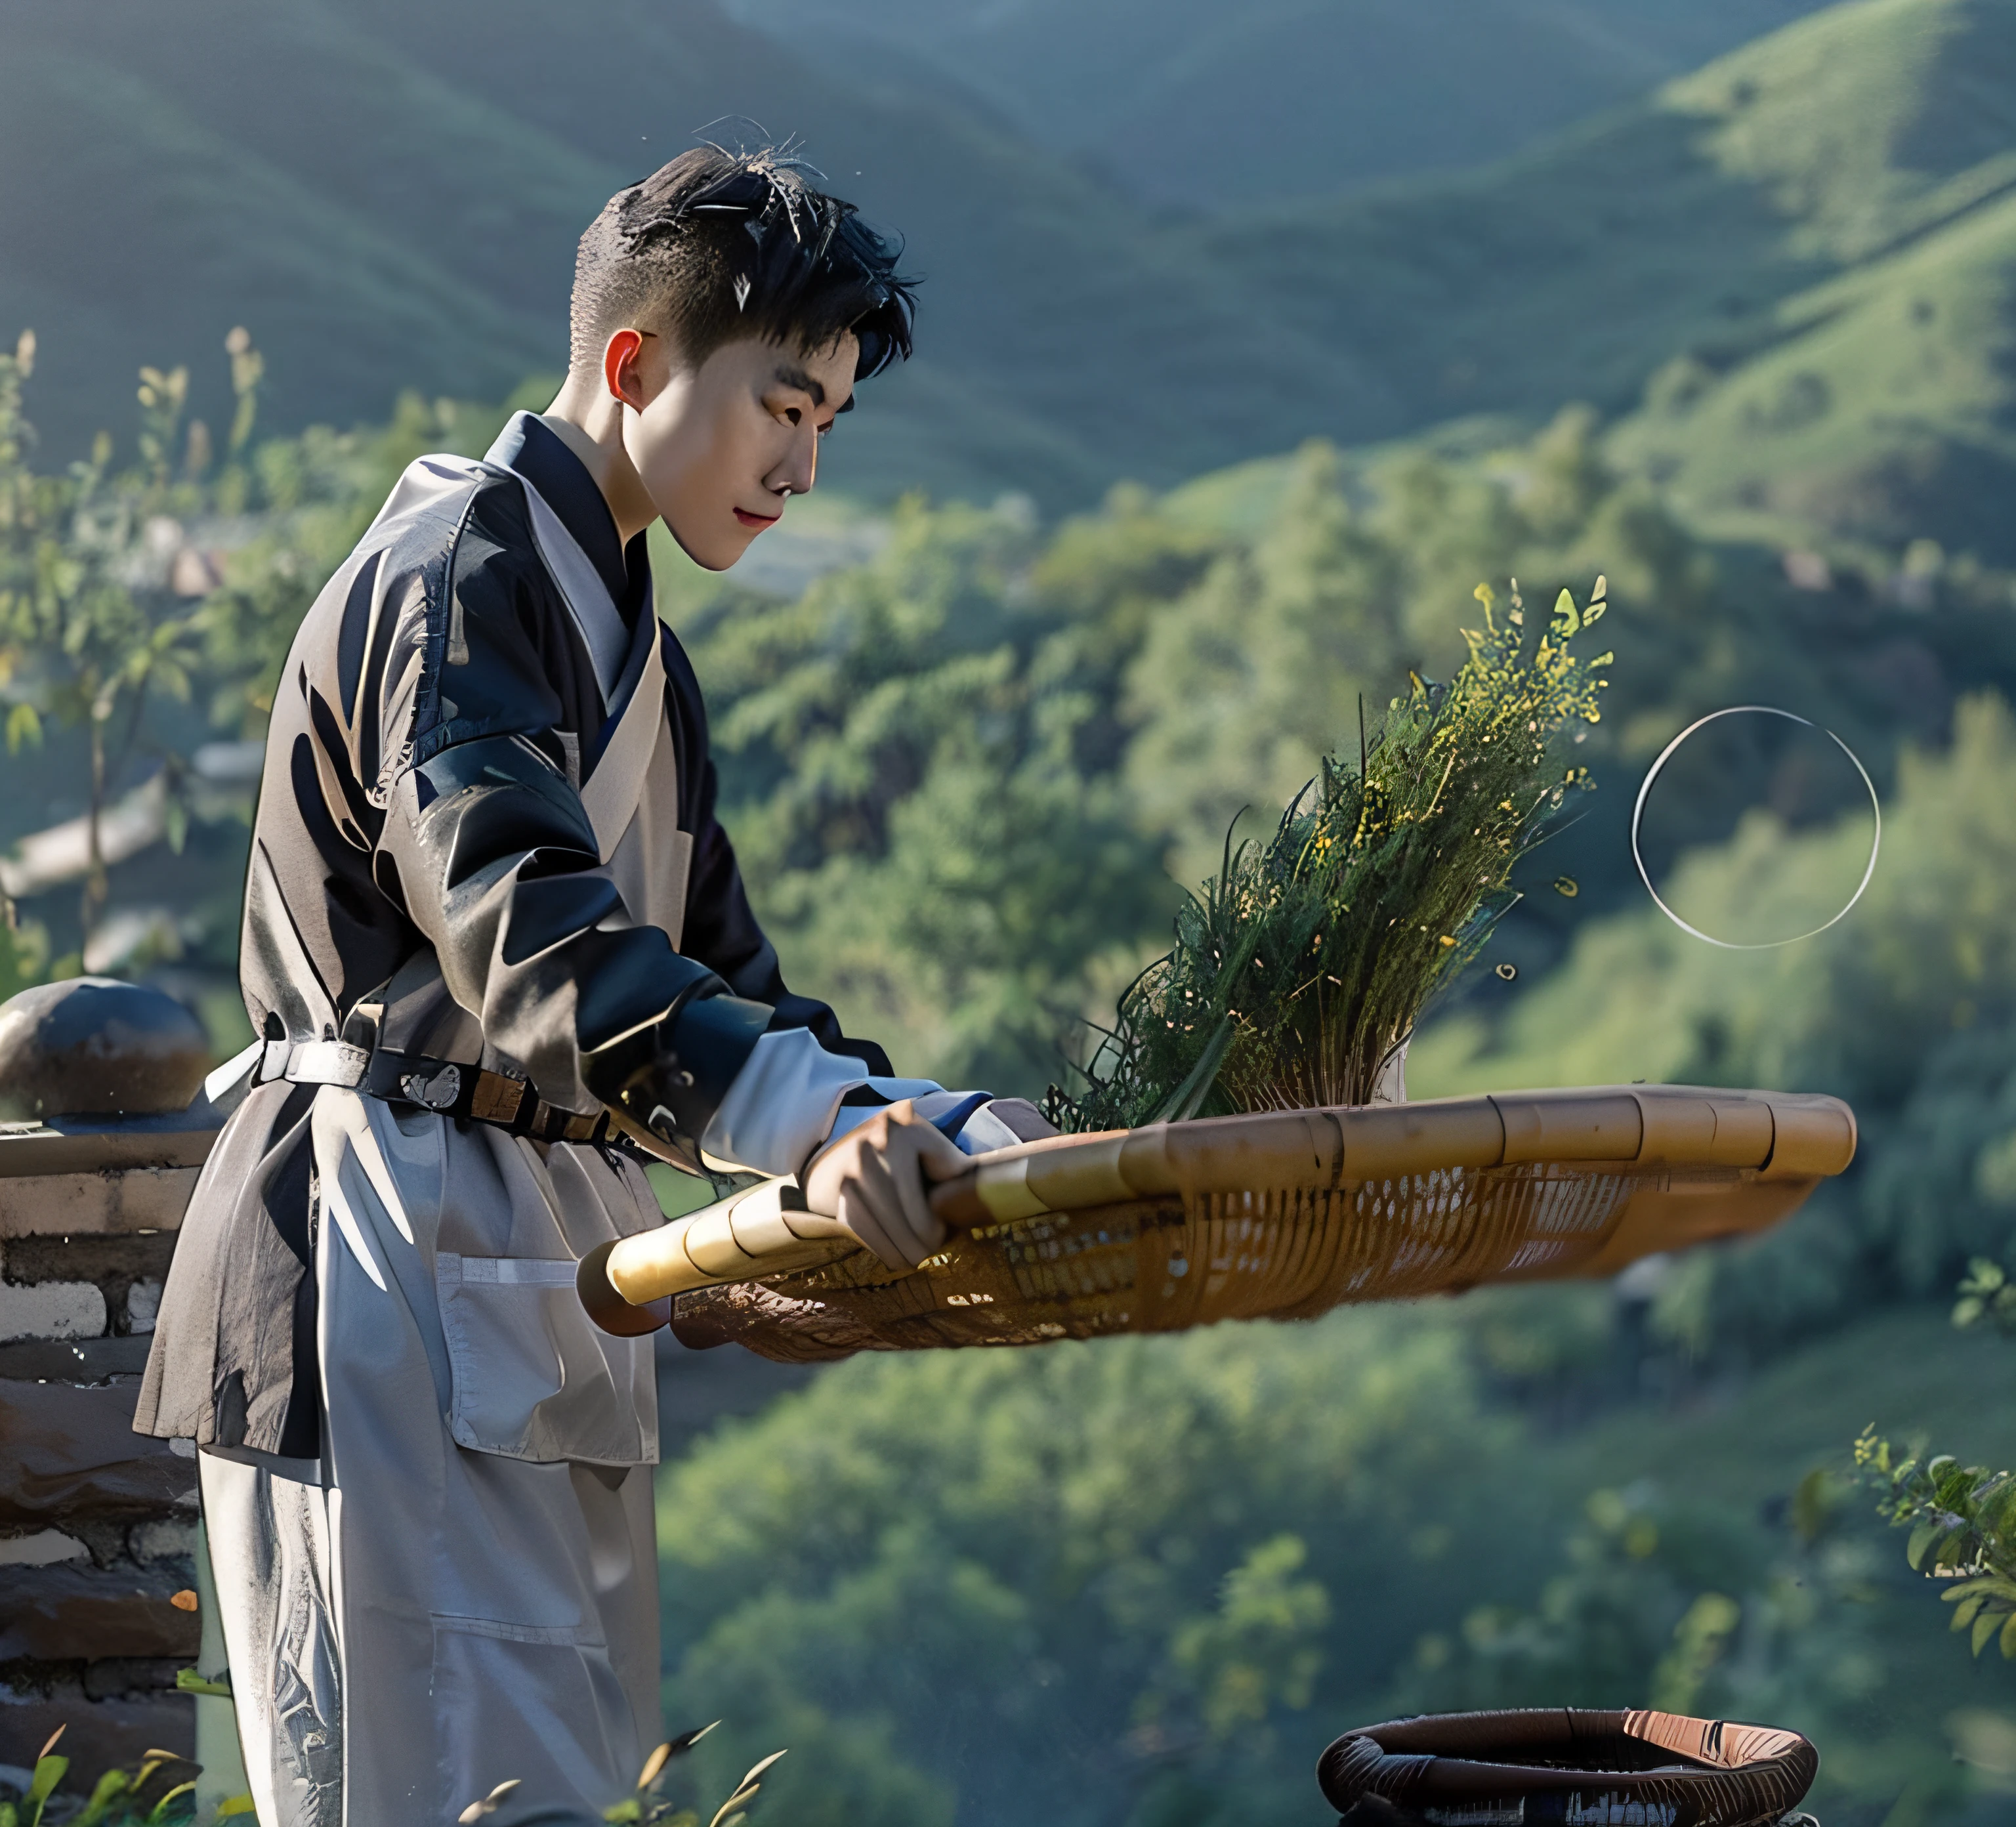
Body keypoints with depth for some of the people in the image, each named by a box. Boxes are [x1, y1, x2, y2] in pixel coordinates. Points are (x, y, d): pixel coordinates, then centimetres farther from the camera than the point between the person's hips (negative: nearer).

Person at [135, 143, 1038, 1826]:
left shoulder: (620, 636, 22)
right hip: (389, 1271, -10)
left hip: (532, 1279, 10)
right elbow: (528, 935, -29)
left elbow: (715, 981, 22)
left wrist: (976, 1134, 6)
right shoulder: (458, 582, -12)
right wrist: (815, 1120, -44)